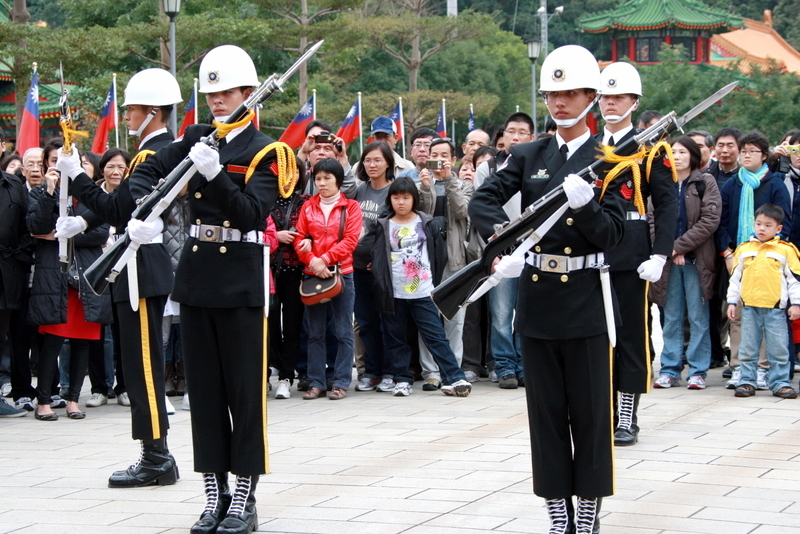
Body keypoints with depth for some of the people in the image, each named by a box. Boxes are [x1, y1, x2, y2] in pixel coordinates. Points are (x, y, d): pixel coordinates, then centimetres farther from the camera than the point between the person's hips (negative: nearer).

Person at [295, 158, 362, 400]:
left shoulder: (350, 206, 2)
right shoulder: (308, 206, 10)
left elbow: (350, 240, -6)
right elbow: (300, 238, 4)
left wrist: (325, 259, -15)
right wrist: (312, 261, -13)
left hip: (341, 273, -3)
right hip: (312, 274, 3)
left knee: (344, 332, -1)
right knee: (315, 332, 5)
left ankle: (341, 383, 3)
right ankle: (316, 383, 9)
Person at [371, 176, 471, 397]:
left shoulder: (428, 224, 4)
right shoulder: (384, 227, 6)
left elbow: (440, 254, 7)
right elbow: (377, 258, 4)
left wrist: (435, 281, 4)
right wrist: (381, 284, -5)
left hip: (423, 294, -2)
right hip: (394, 295, 2)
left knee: (436, 337, -4)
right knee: (395, 339, 6)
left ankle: (455, 379, -5)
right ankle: (402, 380, 16)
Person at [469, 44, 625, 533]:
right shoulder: (527, 157, 9)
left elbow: (612, 234, -7)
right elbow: (483, 200, -3)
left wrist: (584, 204, -25)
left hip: (586, 303, -3)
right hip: (536, 298, 3)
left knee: (591, 413, 1)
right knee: (546, 413, 7)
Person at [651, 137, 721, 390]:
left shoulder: (706, 183, 0)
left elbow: (710, 220, -8)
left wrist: (679, 246, -11)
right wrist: (668, 250, -12)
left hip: (696, 259, -3)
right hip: (668, 259, 3)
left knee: (698, 317, 0)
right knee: (671, 317, 7)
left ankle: (698, 371, 5)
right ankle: (670, 369, 12)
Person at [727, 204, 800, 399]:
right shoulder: (744, 249, 9)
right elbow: (735, 278, 14)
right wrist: (732, 302, 10)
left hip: (775, 308, -2)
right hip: (749, 307, 2)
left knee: (779, 349, 1)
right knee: (748, 349, 7)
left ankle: (780, 382, 9)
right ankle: (747, 381, 14)